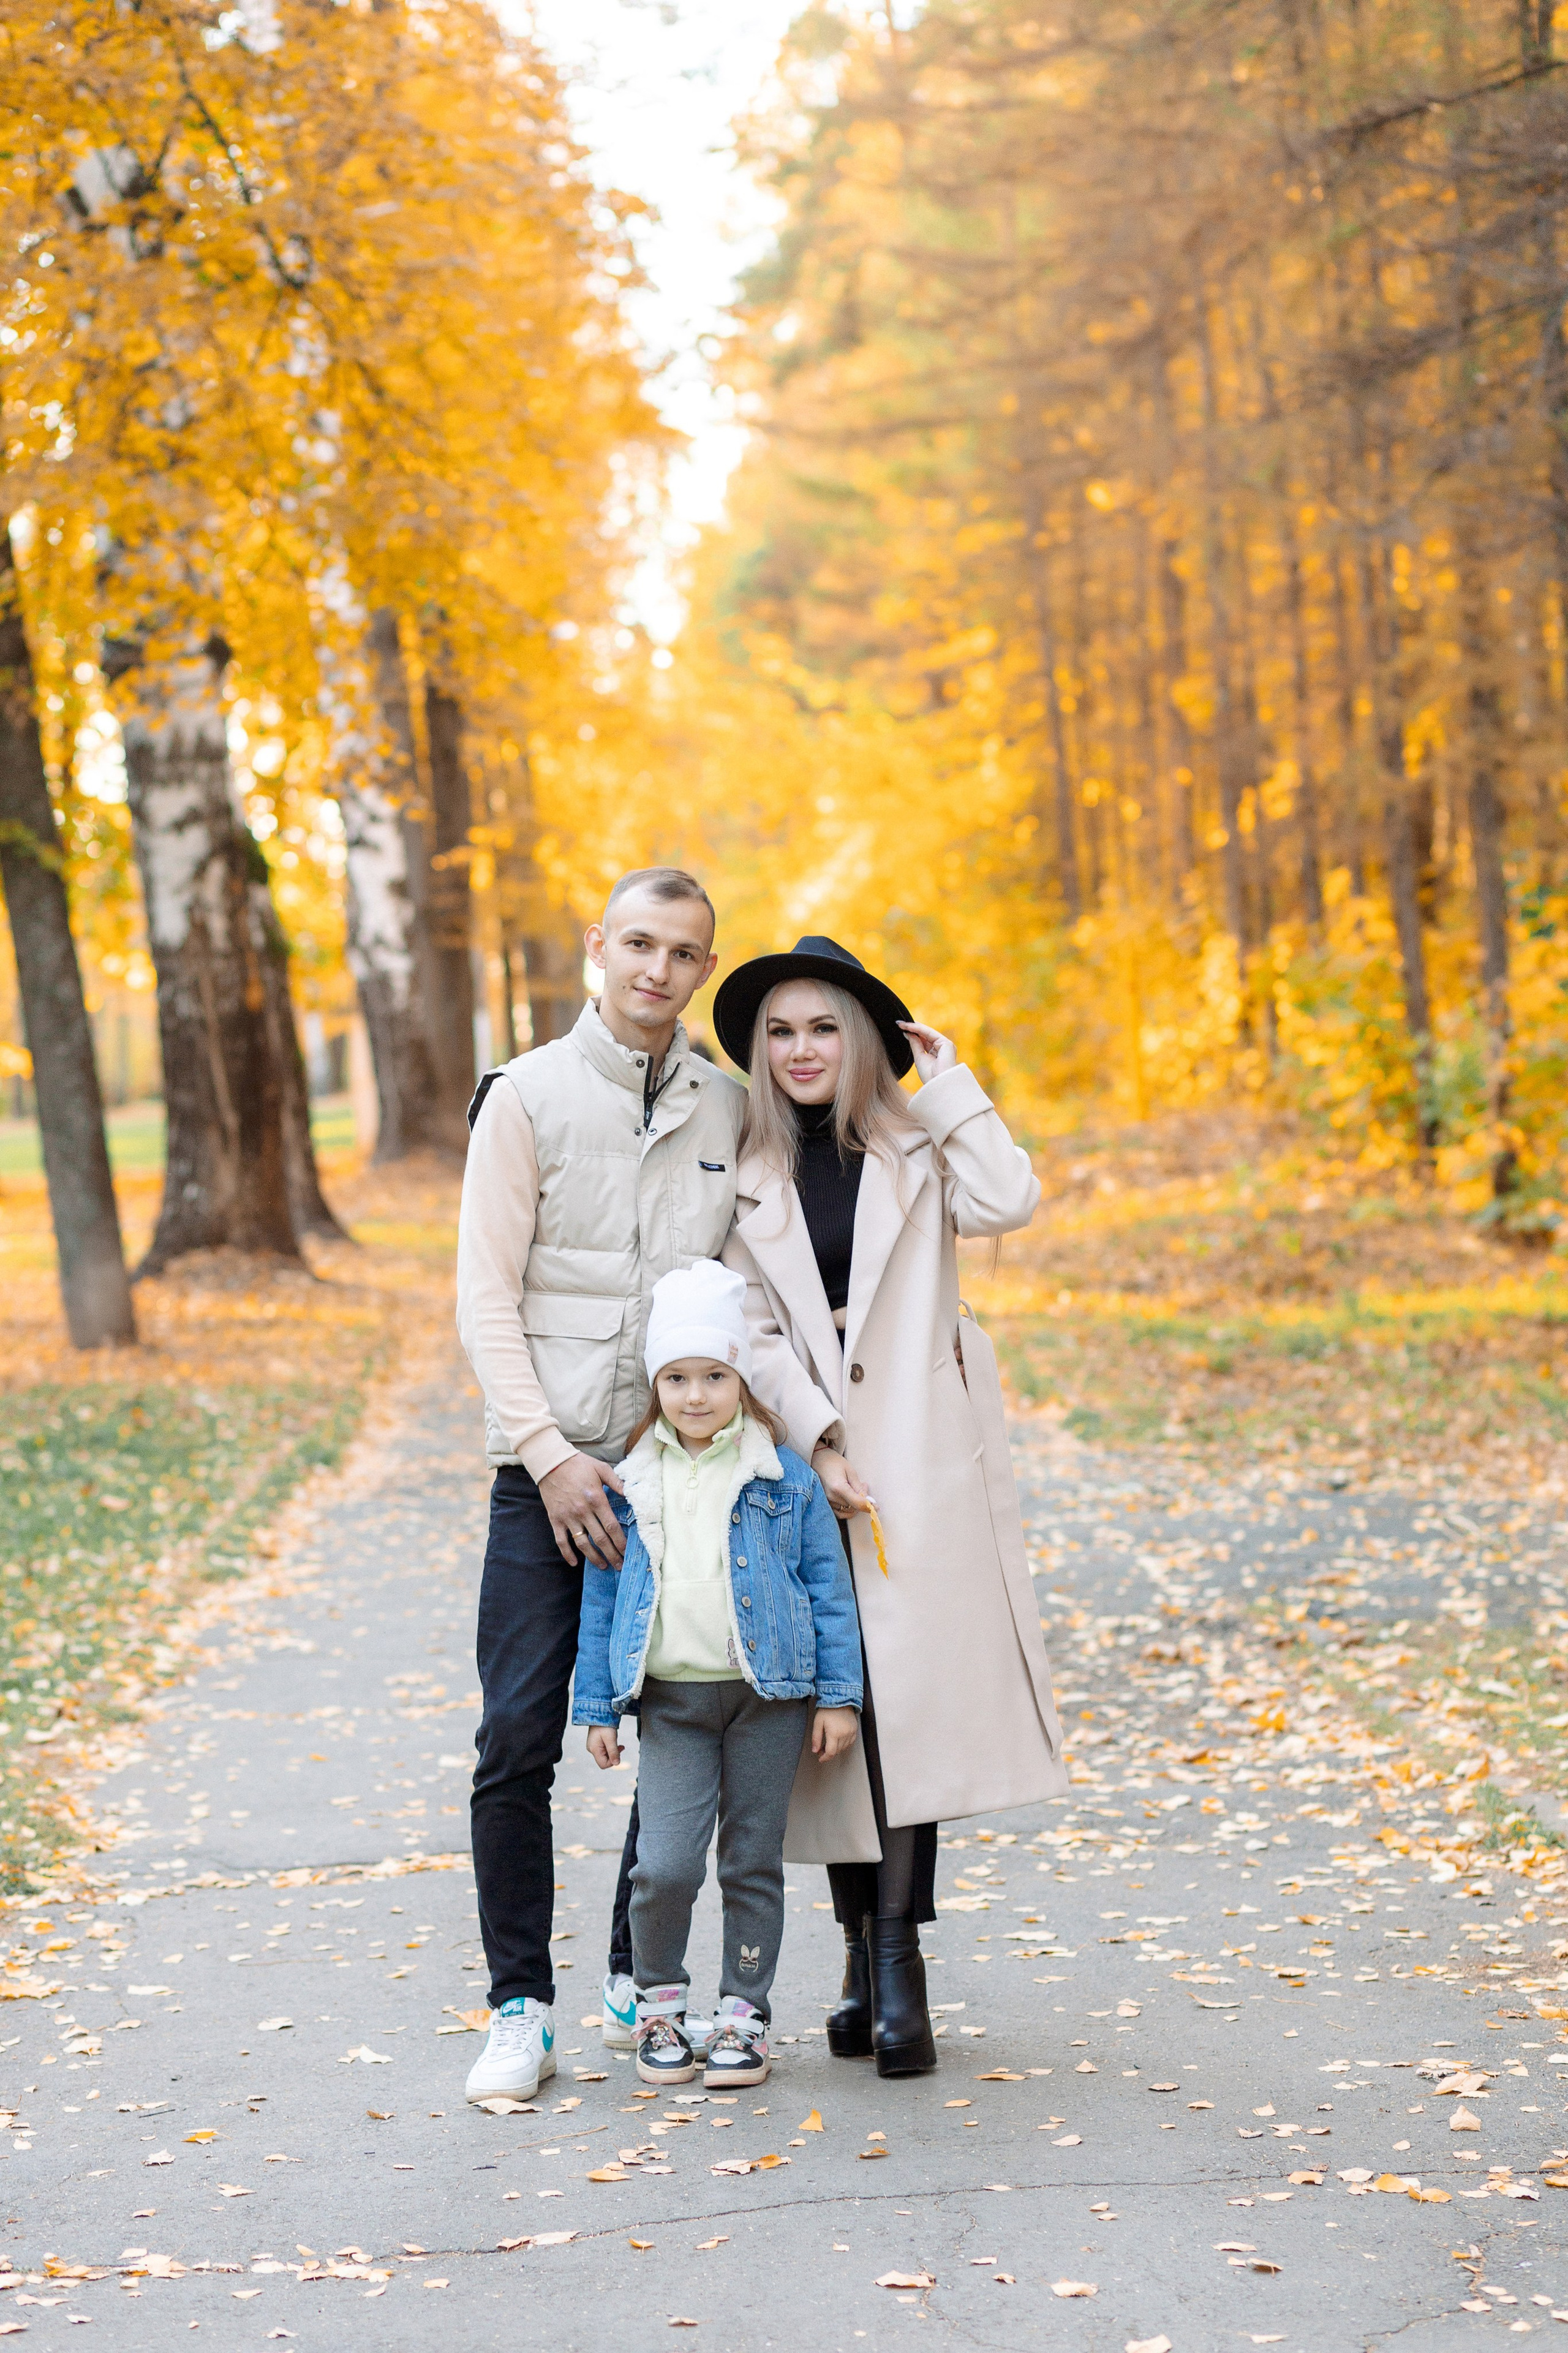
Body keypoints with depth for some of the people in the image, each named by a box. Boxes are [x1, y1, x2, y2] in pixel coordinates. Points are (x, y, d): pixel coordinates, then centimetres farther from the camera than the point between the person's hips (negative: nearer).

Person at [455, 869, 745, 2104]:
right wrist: (550, 1455, -11)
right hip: (550, 1467, -3)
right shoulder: (529, 1097, 0)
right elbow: (487, 1297, -3)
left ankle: (642, 1977, 21)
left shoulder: (729, 1111, 9)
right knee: (520, 1743, -7)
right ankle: (522, 2009, 2)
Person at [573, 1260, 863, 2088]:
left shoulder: (785, 1479, -1)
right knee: (665, 1863, -10)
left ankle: (743, 2014, 19)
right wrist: (598, 1708, 8)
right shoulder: (631, 1486, 3)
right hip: (670, 1700, 0)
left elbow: (828, 1587, 4)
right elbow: (601, 1598, 9)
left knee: (752, 1862, 6)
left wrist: (839, 1696, 1)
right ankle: (659, 2003, 12)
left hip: (768, 1694, 0)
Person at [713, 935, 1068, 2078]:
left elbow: (1008, 1203, -13)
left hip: (920, 1464, -2)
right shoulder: (747, 1180, 11)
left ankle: (899, 1963, -10)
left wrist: (951, 1082, -5)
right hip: (803, 1462, 2)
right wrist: (814, 1438, -9)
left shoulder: (918, 1152, 8)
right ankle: (865, 1957, 12)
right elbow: (754, 1330, 3)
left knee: (910, 1702, -11)